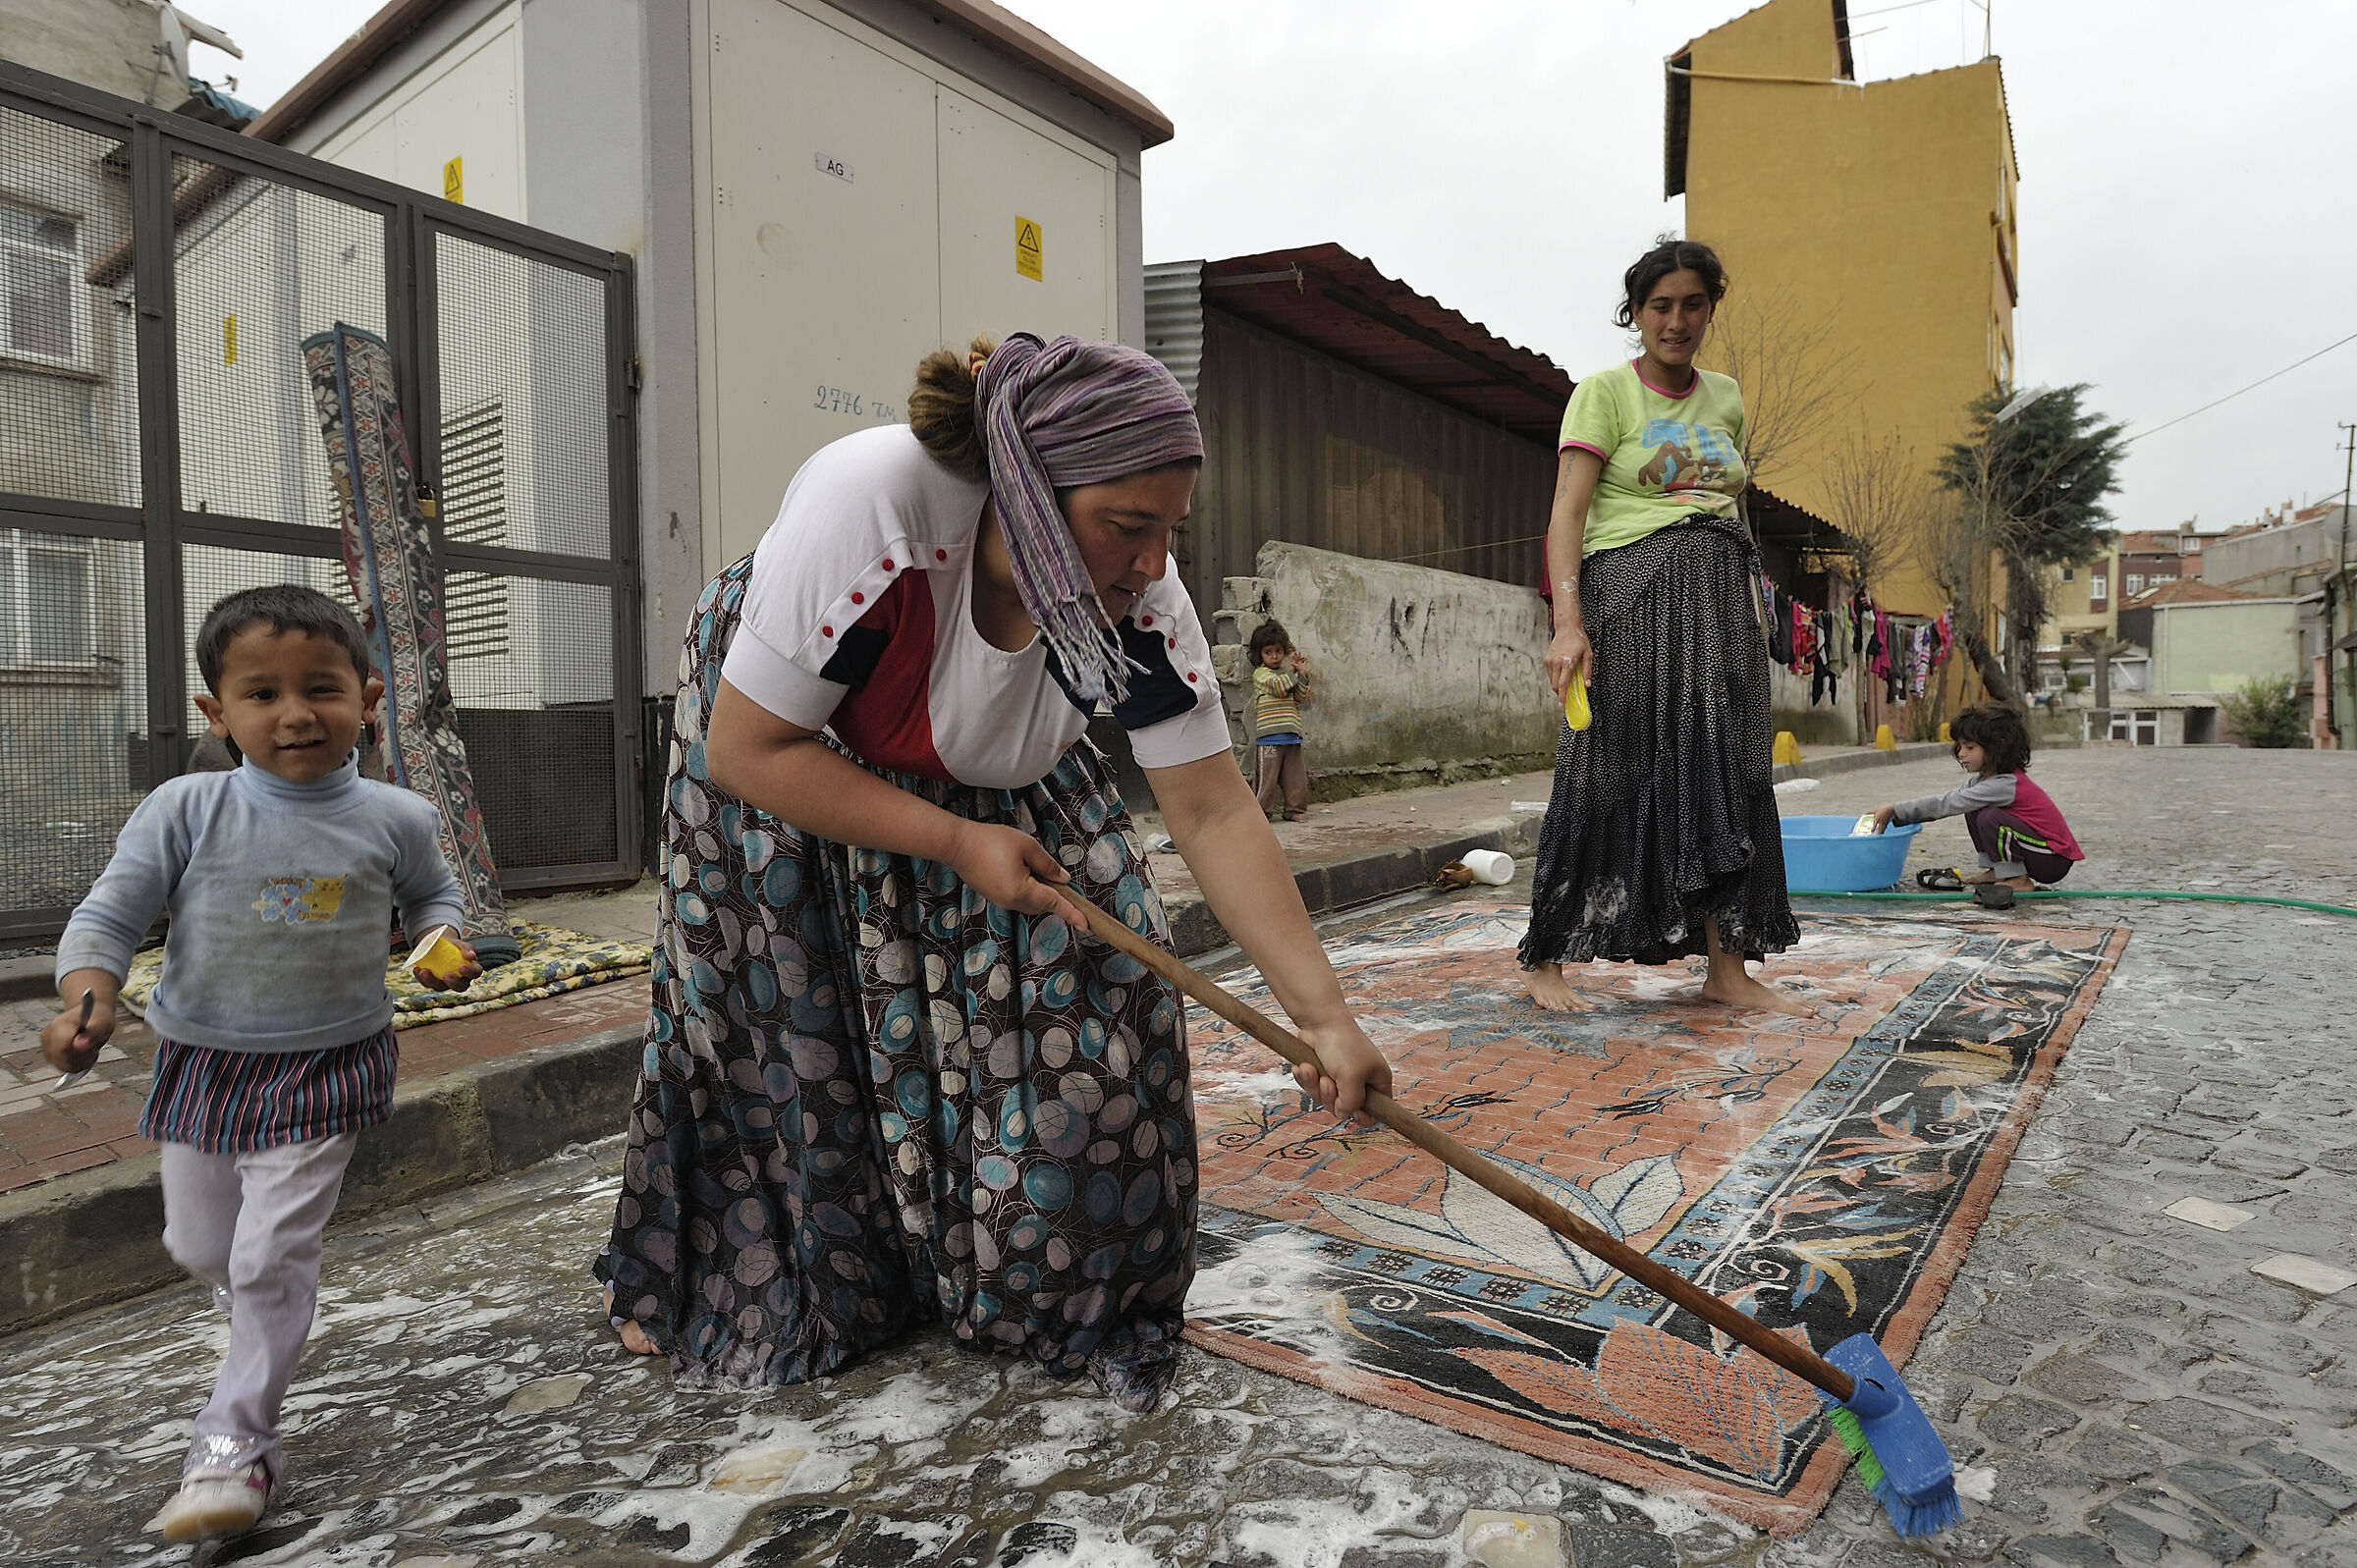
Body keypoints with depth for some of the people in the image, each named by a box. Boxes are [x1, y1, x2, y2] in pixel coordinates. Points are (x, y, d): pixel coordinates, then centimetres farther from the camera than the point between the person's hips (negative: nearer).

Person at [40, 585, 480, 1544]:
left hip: (326, 1069, -2)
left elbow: (432, 894, 9)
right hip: (202, 1062, 2)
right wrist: (85, 999, -26)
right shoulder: (185, 810, -12)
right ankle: (248, 1295, 55)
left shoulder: (393, 818, -9)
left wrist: (444, 943, -11)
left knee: (272, 1262, -3)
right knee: (198, 1246, 21)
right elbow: (108, 916, -8)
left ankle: (235, 1444, 15)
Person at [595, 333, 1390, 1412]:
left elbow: (1217, 815, -25)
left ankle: (1062, 1293, 12)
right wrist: (958, 842, -30)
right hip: (777, 737, -2)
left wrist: (1324, 1019, -30)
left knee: (1085, 988, -9)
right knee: (781, 1017, -2)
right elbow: (746, 750, -29)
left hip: (993, 774, 3)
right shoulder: (865, 507, -40)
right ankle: (724, 1283, 27)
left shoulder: (1140, 607, -30)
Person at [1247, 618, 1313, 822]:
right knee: (1269, 775, -5)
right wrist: (1292, 671, -6)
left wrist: (1303, 675, -1)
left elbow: (1301, 697, 9)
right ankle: (1263, 810, 1)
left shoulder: (1289, 675, 20)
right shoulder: (1261, 673, 0)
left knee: (1295, 774, 8)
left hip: (1291, 735, 6)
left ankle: (1294, 809, 16)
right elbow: (1278, 687, -16)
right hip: (1270, 736, -6)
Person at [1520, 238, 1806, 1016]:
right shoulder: (1605, 392, -1)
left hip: (1720, 599, 6)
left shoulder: (1726, 398, 17)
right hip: (1630, 593, -6)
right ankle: (1548, 958, 5)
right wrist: (1568, 622, -24)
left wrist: (1749, 605, 17)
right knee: (1609, 774, -6)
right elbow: (1567, 513, -11)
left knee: (1725, 775, 2)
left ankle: (1728, 967, 8)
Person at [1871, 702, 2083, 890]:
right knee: (1974, 811, 3)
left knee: (1989, 818, -24)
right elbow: (1950, 799, 4)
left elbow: (1948, 803, -26)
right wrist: (1893, 816, -6)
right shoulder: (1990, 778, 5)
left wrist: (1894, 809, -25)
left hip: (2055, 860, -9)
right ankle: (1995, 871, 9)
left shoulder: (2003, 785, -24)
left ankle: (2018, 881, -9)